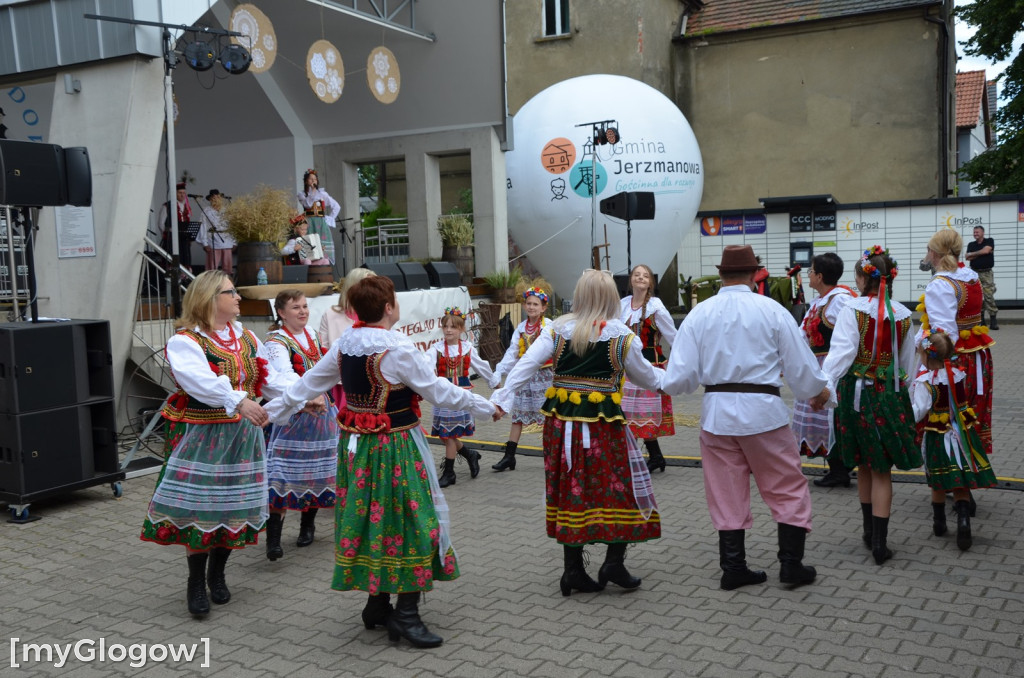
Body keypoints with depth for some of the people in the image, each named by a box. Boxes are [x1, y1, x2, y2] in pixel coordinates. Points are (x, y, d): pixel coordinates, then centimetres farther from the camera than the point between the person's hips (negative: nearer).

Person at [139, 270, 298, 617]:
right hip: (203, 436, -6)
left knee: (234, 506, 10)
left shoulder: (246, 339, 12)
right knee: (199, 508, -5)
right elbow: (201, 381, -29)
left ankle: (217, 574, 30)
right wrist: (239, 401, -43)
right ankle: (196, 582, 12)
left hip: (243, 434, 6)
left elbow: (271, 377, 9)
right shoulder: (185, 342, -11)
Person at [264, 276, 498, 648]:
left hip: (357, 443, 7)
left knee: (370, 517, 15)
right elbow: (439, 391, -13)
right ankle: (406, 614, 3)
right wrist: (485, 406, -1)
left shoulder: (343, 344, 2)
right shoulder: (399, 348, -19)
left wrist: (271, 410, 23)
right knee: (408, 519, 1)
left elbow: (307, 384, 11)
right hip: (396, 446, -7)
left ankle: (377, 604, 27)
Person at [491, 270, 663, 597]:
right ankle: (614, 562, 6)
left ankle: (573, 570, 15)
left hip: (562, 422, 4)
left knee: (570, 490, 10)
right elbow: (645, 377, 9)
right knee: (619, 487, 10)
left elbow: (527, 364, -7)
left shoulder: (558, 330, 2)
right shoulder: (621, 336, -3)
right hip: (603, 426, -3)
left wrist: (502, 398, -7)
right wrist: (666, 376, 29)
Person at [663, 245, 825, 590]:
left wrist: (666, 381, 15)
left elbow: (678, 379, -7)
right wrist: (818, 389, 19)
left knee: (726, 495, 14)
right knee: (788, 489, 15)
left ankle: (733, 568, 20)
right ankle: (791, 563, 17)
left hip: (716, 413, 2)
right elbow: (804, 371, -2)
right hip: (763, 411, -2)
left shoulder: (699, 313, -2)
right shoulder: (772, 311, -6)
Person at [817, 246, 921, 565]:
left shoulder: (852, 310, -11)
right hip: (891, 392, 1)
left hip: (856, 392, -1)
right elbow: (907, 362, 10)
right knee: (882, 470, 5)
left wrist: (823, 387, -26)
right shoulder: (903, 315, 1)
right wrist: (902, 396, 22)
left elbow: (841, 352, -21)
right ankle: (879, 542, 3)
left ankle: (870, 532, 29)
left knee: (864, 466, 16)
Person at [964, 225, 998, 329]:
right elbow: (968, 258, 0)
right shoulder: (971, 244, 13)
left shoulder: (989, 241, 5)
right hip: (975, 273, 3)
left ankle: (993, 320, -10)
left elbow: (986, 250, -14)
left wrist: (973, 254, -2)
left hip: (987, 273, -3)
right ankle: (980, 320, 7)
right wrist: (981, 253, -6)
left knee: (989, 296, -11)